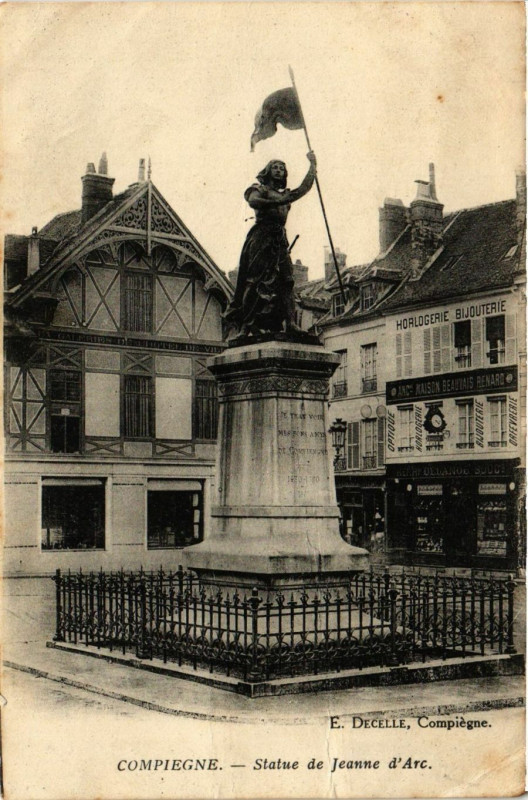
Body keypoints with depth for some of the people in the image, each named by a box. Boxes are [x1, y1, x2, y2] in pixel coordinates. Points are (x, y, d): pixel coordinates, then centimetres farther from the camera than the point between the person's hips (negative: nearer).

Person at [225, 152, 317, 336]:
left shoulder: (285, 194, 28)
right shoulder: (259, 189, 10)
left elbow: (305, 187, 26)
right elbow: (253, 201, -12)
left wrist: (312, 164, 28)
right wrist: (276, 202, -19)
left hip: (280, 239, 6)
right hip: (261, 237, -6)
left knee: (285, 281, -7)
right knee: (256, 281, -14)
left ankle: (290, 324, -16)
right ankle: (246, 324, -19)